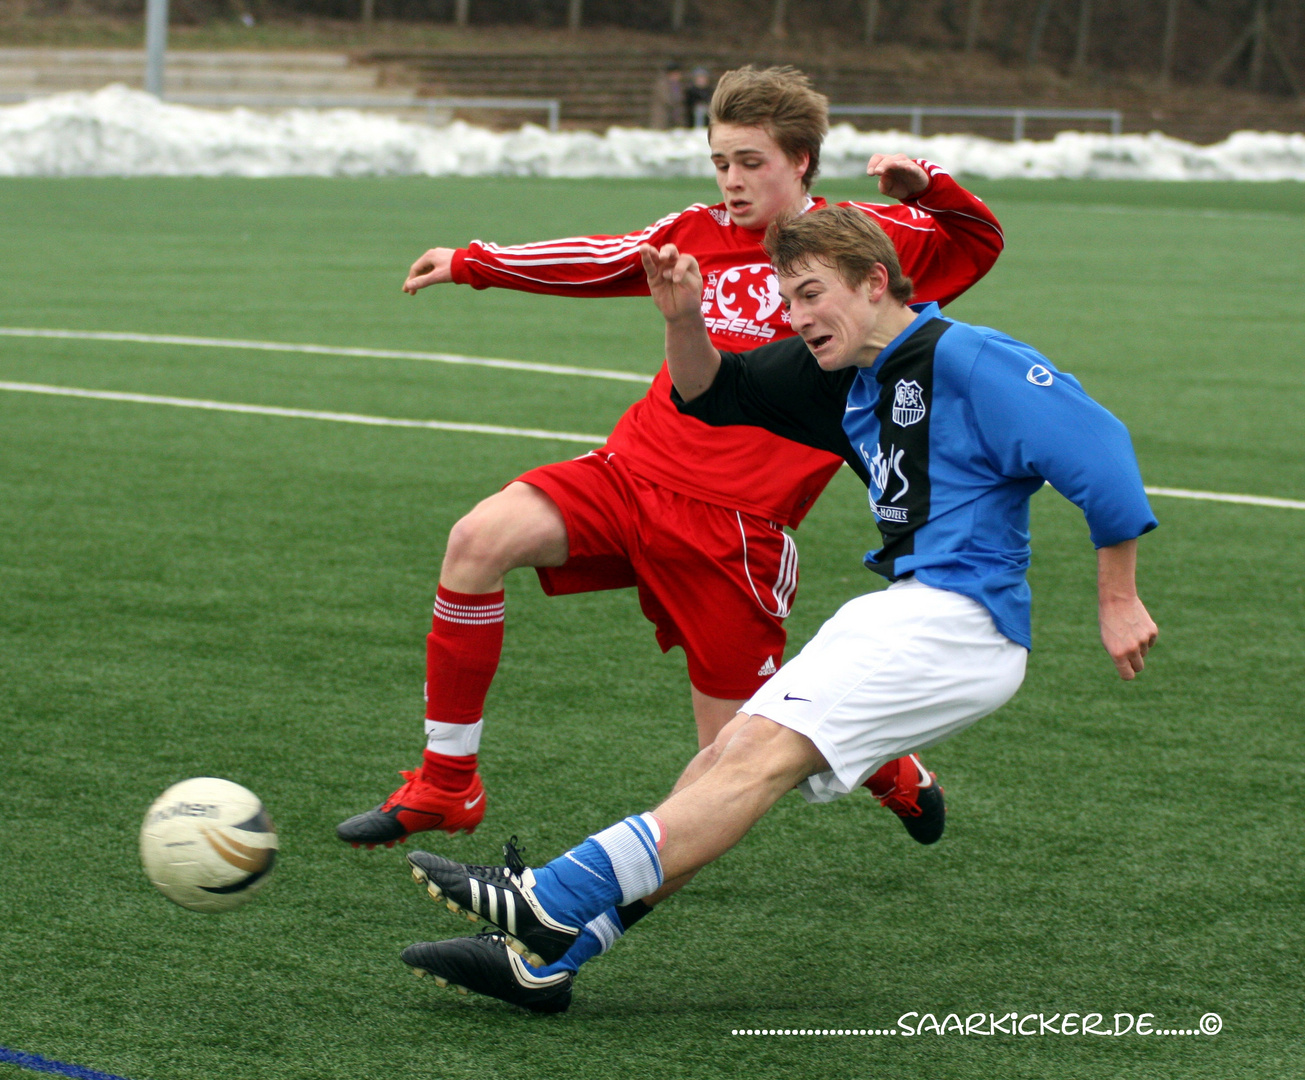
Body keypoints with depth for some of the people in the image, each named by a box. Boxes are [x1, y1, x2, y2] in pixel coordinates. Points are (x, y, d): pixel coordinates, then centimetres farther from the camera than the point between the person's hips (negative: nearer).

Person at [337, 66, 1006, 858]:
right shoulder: (703, 233, 15)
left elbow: (979, 243, 8)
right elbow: (604, 261, 27)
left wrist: (925, 186, -12)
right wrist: (470, 264, 31)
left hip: (733, 520, -5)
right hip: (632, 471, 5)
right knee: (479, 539, -20)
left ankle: (891, 767, 33)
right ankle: (446, 784, -10)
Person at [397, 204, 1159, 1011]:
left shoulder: (965, 361, -11)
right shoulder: (837, 377, 16)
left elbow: (1097, 448, -13)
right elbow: (712, 394, 22)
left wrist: (1118, 601, -11)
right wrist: (684, 319, 0)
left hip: (962, 620, -9)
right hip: (903, 611, 9)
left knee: (768, 753, -19)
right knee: (730, 759, 0)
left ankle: (556, 903, -28)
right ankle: (546, 957, -6)